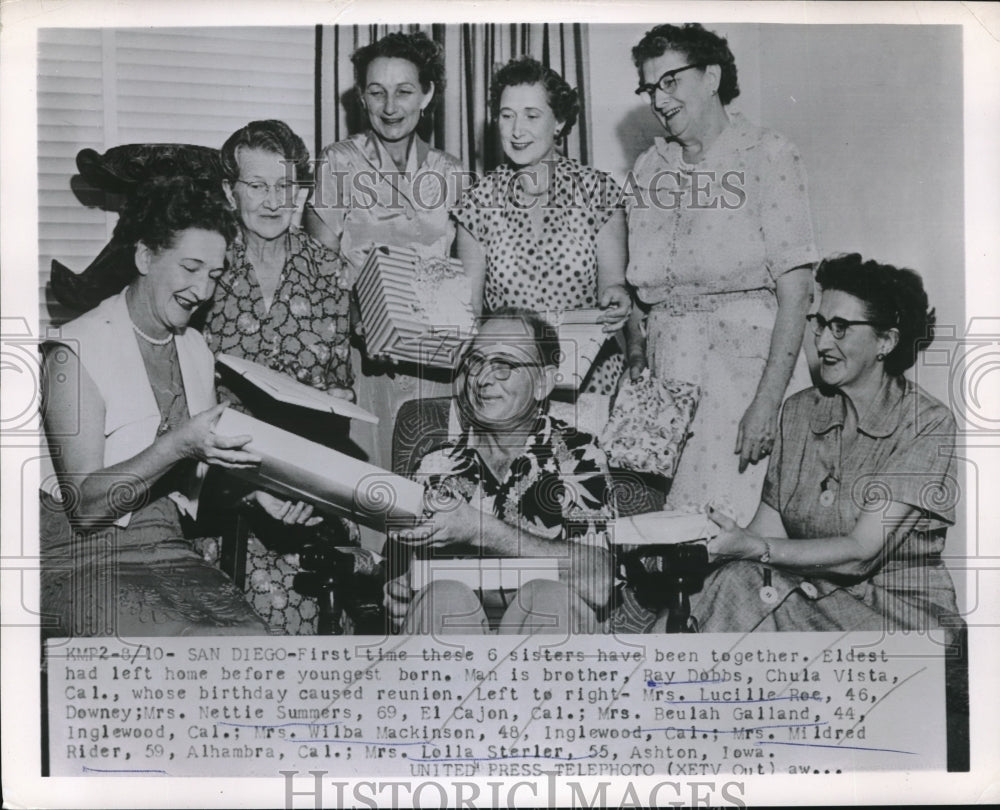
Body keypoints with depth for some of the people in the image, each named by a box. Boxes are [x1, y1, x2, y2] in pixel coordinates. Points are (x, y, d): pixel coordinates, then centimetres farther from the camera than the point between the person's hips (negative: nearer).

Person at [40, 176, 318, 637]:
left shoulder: (196, 350, 12)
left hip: (171, 550, 6)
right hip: (87, 561, -6)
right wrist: (178, 444, -27)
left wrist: (254, 488, -4)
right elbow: (84, 505, -16)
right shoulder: (77, 351, -10)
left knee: (250, 633, -18)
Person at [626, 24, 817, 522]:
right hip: (667, 360, 5)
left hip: (747, 357, -4)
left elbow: (794, 293, -10)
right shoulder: (648, 169, 13)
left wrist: (767, 402, -17)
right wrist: (636, 356, -1)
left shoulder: (766, 157, -3)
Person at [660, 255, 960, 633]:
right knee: (740, 581, -29)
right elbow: (768, 528, 1)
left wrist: (755, 548, -32)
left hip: (901, 611, -4)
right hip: (812, 591, 5)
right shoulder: (799, 411, 7)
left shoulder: (928, 424, -10)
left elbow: (860, 553, -19)